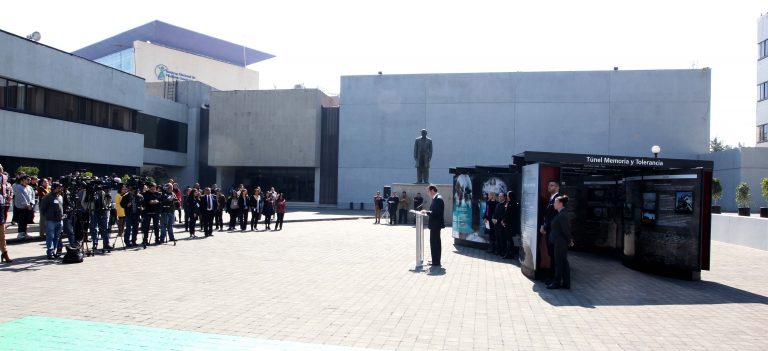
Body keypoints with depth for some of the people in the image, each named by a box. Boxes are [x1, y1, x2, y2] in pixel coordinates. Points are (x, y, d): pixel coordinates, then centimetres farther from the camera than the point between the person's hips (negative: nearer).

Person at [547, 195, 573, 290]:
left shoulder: (562, 215, -20)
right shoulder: (562, 213, 9)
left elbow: (566, 229, -17)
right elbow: (567, 227, 14)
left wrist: (569, 241, -5)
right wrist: (570, 240, 16)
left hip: (560, 243, -10)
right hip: (560, 243, 10)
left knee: (559, 263, 0)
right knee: (564, 263, 12)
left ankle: (556, 283, 9)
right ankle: (566, 283, 18)